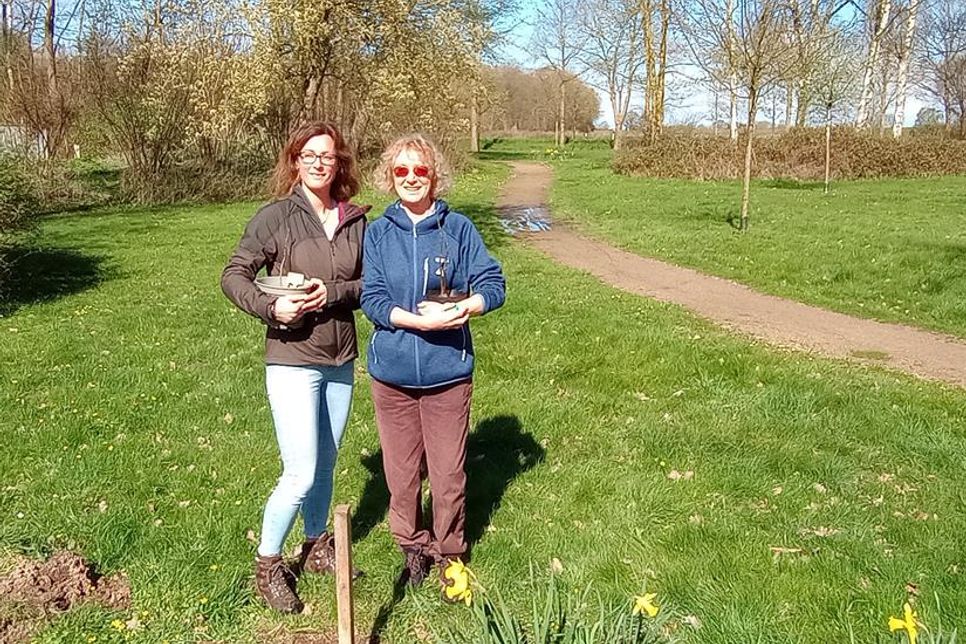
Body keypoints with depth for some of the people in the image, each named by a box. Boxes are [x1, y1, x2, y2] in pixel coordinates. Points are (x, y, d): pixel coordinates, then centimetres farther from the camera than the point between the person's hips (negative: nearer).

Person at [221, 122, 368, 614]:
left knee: (325, 463, 17)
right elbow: (234, 275, -7)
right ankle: (267, 564, 17)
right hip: (292, 359, -5)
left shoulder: (356, 220, 3)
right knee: (301, 474, -5)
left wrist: (333, 293, -15)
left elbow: (370, 283, 3)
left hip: (341, 361, 5)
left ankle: (317, 546, 38)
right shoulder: (276, 216, -8)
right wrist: (269, 307, -23)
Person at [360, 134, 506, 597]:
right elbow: (371, 300, -7)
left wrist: (465, 308, -22)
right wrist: (420, 321, -22)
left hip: (447, 370, -1)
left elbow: (493, 284, -2)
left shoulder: (458, 228, 0)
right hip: (392, 371, 1)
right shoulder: (378, 233, 2)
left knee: (448, 472, 8)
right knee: (401, 472, 12)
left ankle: (448, 555, 29)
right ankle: (412, 546, 34)